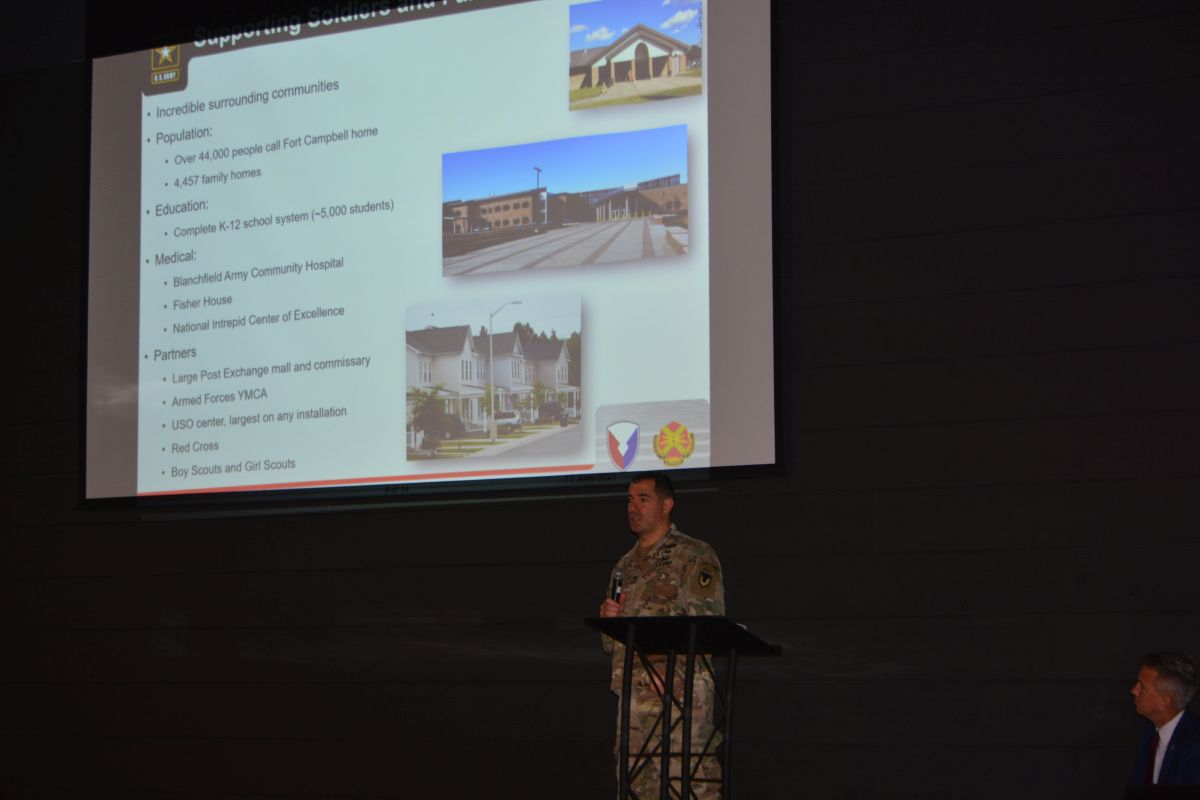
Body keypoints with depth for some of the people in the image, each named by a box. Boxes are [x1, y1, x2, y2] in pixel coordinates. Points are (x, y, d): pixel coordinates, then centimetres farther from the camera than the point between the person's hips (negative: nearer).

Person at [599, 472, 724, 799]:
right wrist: (609, 619, 3)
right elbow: (611, 644, 26)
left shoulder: (694, 557, 0)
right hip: (633, 697, 7)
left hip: (680, 698, -7)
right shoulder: (626, 565, 22)